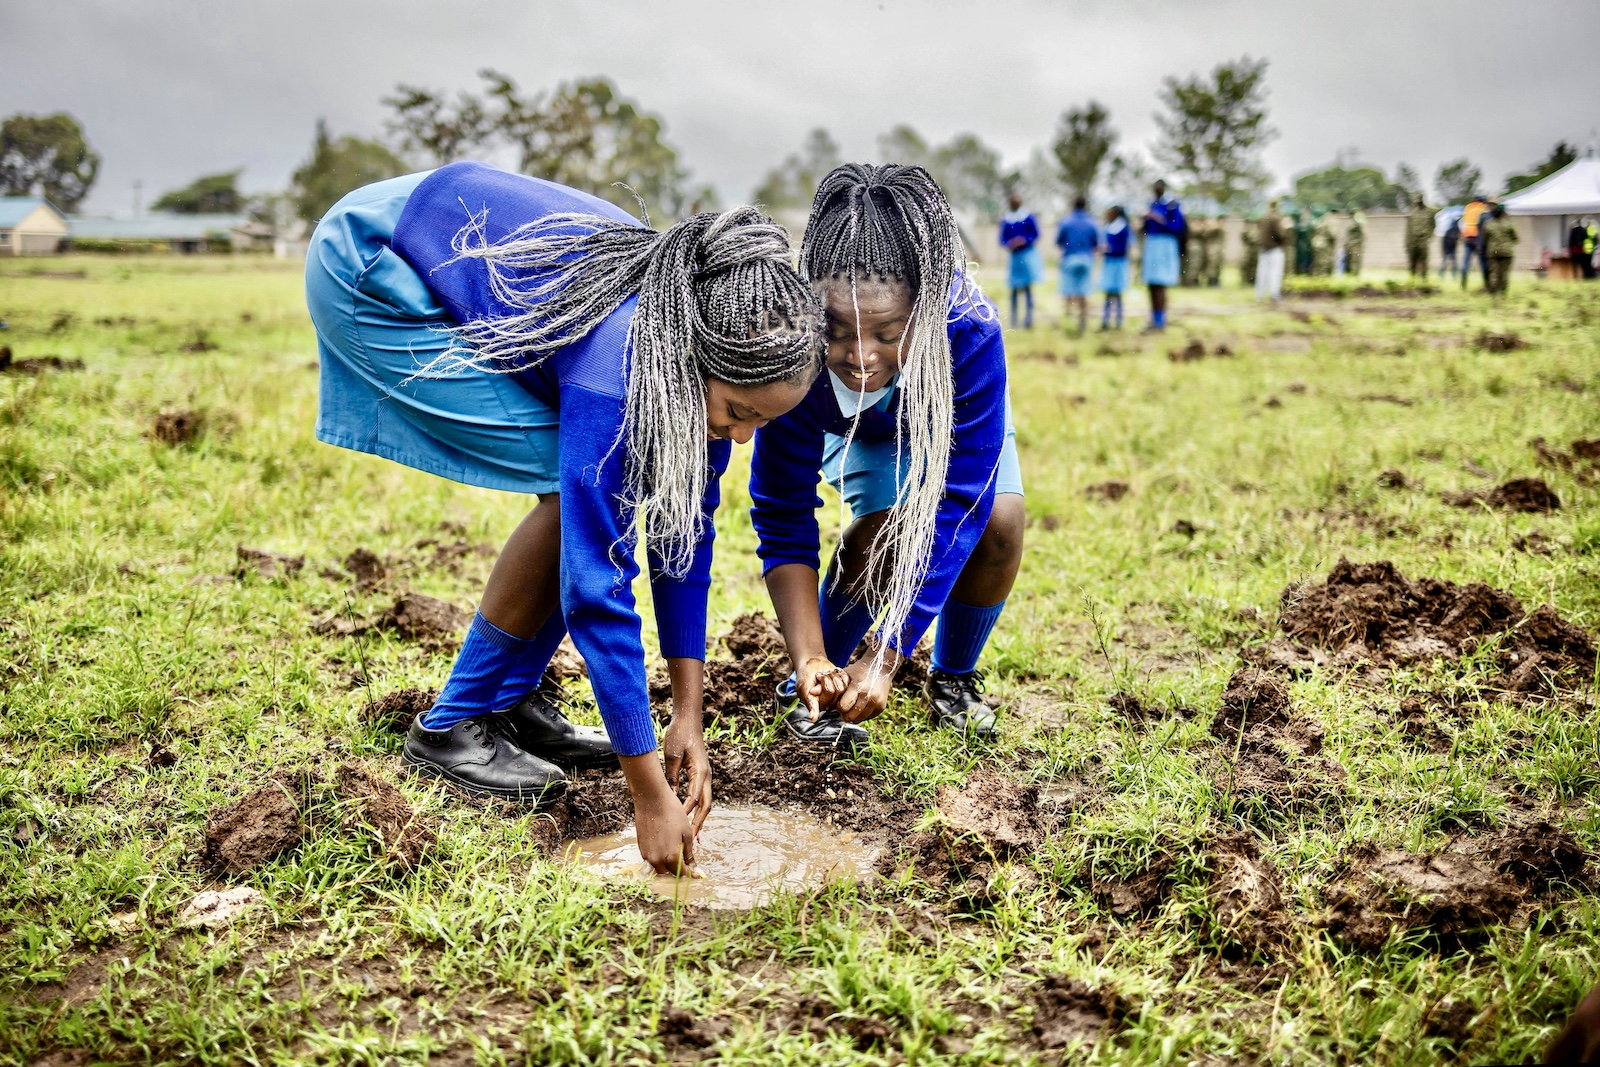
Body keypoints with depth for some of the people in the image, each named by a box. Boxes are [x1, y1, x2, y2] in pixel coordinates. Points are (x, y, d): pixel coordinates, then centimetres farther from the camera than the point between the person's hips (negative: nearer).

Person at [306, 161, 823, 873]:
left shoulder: (706, 340, -13)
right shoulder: (617, 365, -36)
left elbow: (684, 529, -6)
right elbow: (596, 585, -34)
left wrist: (688, 714, -7)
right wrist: (649, 793, -29)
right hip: (369, 275, -8)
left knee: (604, 486, -4)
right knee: (572, 492, -18)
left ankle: (509, 705, 9)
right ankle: (448, 730, -5)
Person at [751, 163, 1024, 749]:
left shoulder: (968, 333, -44)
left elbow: (958, 505, -41)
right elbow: (781, 514, -33)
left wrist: (884, 658, -44)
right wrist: (809, 660, -44)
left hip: (954, 410, 1)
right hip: (851, 429, 0)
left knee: (999, 520, -23)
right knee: (885, 527, -27)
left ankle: (953, 679, 5)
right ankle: (809, 688, -3)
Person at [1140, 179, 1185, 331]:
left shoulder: (1172, 205, -9)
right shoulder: (1152, 204, 13)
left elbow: (1179, 228, -12)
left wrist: (1161, 220, -19)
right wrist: (1146, 220, -1)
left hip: (1165, 246, -7)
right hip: (1151, 246, 7)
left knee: (1159, 286, -10)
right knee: (1152, 286, 7)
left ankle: (1160, 321, -6)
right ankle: (1154, 320, 12)